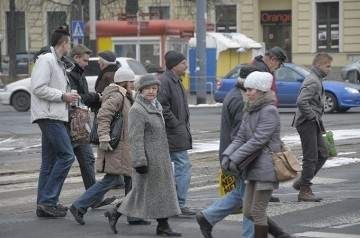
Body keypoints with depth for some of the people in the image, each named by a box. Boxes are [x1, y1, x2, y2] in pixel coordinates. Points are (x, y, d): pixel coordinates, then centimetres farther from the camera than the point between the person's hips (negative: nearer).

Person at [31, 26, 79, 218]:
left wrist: (68, 97, 11)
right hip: (49, 116, -11)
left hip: (56, 118, 11)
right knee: (66, 155, -14)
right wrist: (63, 96, -15)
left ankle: (44, 205, 13)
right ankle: (48, 200, -13)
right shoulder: (46, 60, -10)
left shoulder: (58, 63, 21)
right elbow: (38, 88, -19)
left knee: (50, 161, 10)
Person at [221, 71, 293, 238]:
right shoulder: (250, 111, 13)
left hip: (266, 168, -9)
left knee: (257, 212, -4)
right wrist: (227, 155, -7)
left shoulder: (269, 111, -13)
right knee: (248, 212, 11)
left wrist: (236, 158, -18)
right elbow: (240, 138, 9)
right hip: (253, 168, 9)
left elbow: (258, 140, -19)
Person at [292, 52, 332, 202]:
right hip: (307, 123, -10)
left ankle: (301, 182, 18)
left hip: (313, 124, 10)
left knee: (322, 154, 13)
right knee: (311, 158, -6)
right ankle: (304, 191, 0)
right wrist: (313, 117, -19)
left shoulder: (317, 80, 16)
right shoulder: (313, 81, -16)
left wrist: (317, 120, 15)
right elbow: (301, 101, -28)